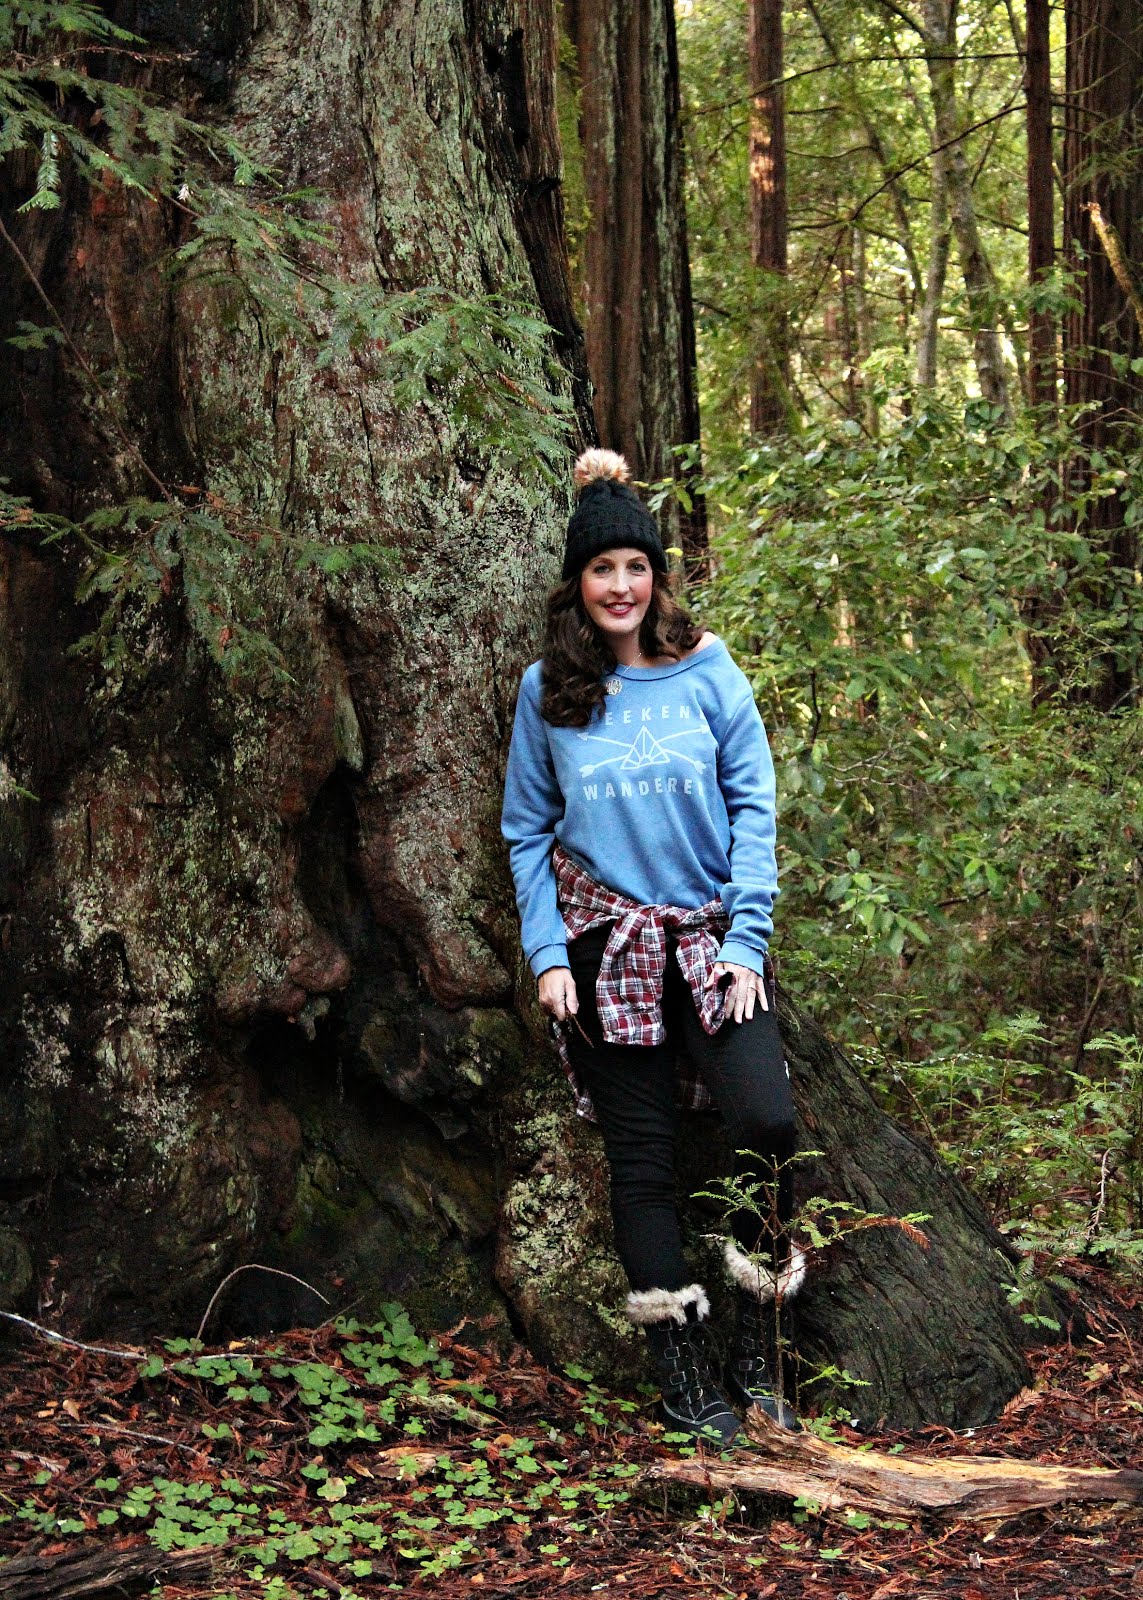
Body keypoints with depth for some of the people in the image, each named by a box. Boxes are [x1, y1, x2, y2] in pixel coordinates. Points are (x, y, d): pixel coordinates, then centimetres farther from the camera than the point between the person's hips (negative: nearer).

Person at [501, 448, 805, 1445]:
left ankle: (753, 1351, 1)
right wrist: (547, 955, -2)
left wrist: (747, 939, -8)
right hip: (604, 942, 1)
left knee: (768, 1121, -16)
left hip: (713, 936, 0)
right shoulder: (548, 691, 4)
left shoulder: (707, 673, 2)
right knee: (642, 1154, 3)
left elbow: (752, 805, 1)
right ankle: (682, 1371, 13)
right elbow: (527, 831, 7)